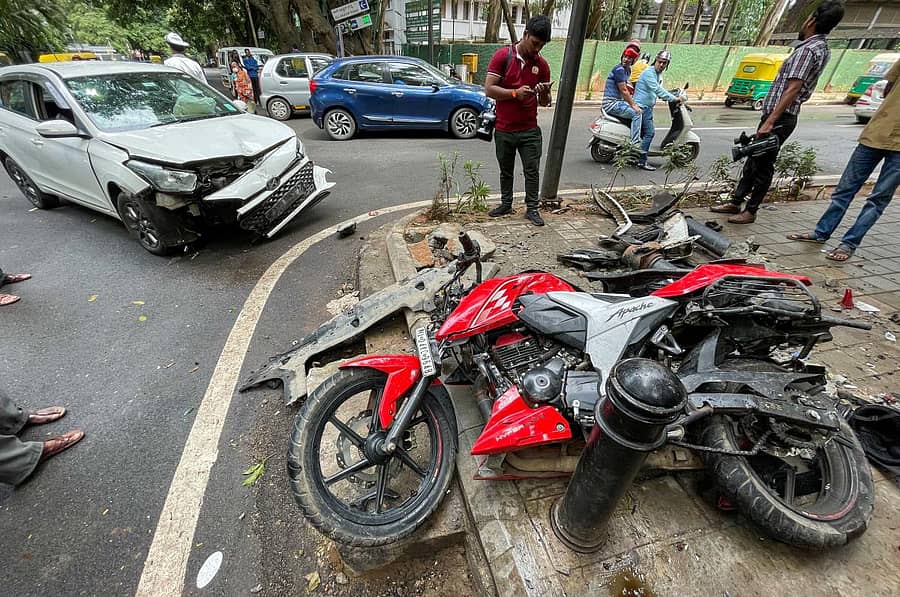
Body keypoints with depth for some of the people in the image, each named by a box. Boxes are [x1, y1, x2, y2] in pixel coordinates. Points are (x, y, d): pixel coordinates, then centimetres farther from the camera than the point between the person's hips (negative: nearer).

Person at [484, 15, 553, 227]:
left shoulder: (542, 65, 6)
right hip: (504, 130, -1)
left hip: (530, 130, 2)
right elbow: (489, 89, -10)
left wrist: (544, 93, -14)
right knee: (506, 171, 11)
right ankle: (506, 204, 26)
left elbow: (545, 102, 9)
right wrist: (515, 93, -19)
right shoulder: (502, 56, -3)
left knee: (532, 171, 1)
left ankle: (532, 208, 11)